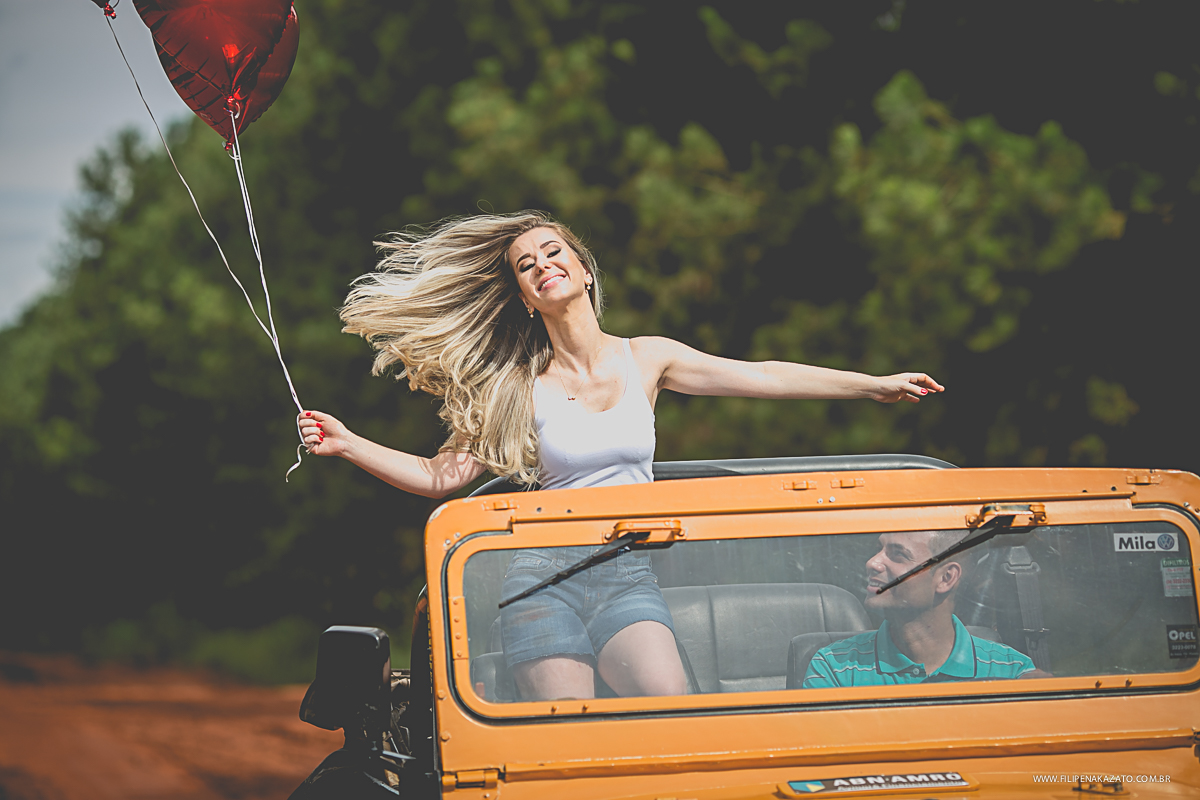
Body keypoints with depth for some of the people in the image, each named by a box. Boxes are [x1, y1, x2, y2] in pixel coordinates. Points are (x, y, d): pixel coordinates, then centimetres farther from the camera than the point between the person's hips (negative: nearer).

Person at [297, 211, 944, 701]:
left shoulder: (645, 359, 10)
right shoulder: (518, 389, 5)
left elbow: (760, 377, 10)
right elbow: (440, 476, 6)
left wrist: (873, 385, 6)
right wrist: (348, 445, -7)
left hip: (628, 574, 1)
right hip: (543, 573, -1)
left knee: (674, 715, -24)